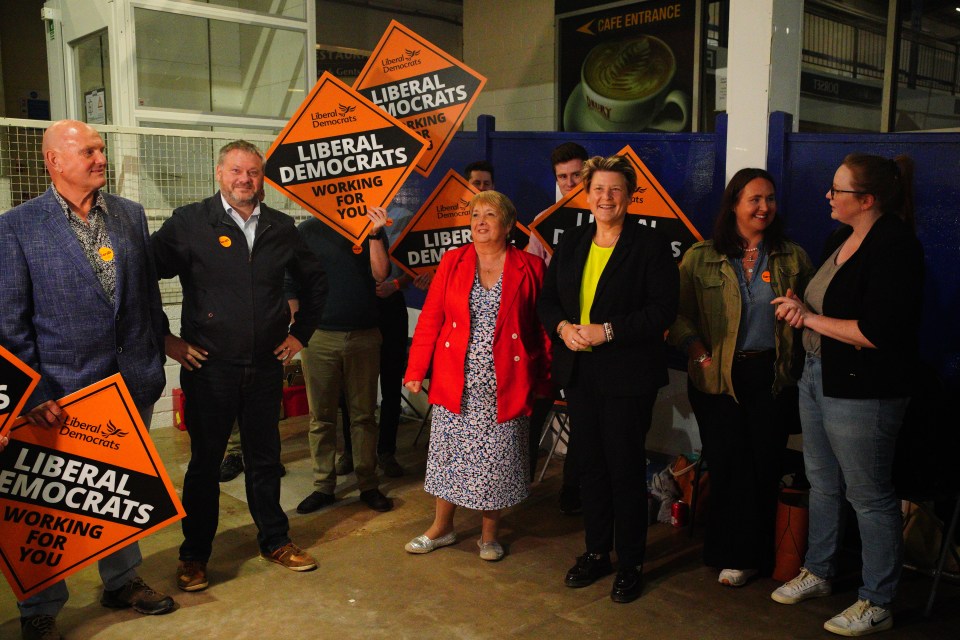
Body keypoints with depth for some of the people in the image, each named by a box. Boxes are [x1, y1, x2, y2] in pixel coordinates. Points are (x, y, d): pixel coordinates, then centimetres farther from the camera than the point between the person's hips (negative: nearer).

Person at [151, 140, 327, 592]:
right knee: (205, 462, 8)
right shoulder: (188, 223, -5)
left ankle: (275, 541, 31)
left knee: (265, 458, 15)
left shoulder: (280, 228, 6)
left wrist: (301, 332, 13)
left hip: (265, 366, 3)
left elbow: (314, 279, 19)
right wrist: (163, 338, -6)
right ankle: (194, 556, 24)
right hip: (208, 366, -3)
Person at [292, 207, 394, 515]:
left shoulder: (371, 228, 6)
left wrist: (375, 234, -16)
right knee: (321, 416, 5)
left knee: (364, 414, 6)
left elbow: (380, 273, -6)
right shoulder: (308, 231, 5)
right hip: (319, 337, 0)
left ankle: (368, 485, 15)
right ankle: (323, 486, 15)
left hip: (364, 336, 0)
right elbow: (290, 284, 6)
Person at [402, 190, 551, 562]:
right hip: (455, 381, 2)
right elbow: (430, 319, 3)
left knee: (497, 459, 7)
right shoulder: (452, 262, 4)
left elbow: (542, 327, 1)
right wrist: (416, 370, -2)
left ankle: (489, 534, 26)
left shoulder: (529, 268, -1)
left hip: (504, 385, -2)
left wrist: (542, 380, -1)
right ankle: (441, 528, 29)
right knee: (449, 452, 10)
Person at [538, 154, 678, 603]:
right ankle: (596, 552, 30)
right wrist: (562, 326, -8)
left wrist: (609, 331, -20)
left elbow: (663, 309, -13)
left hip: (627, 376, -5)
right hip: (579, 372, 5)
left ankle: (630, 563, 19)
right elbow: (547, 300, 13)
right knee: (590, 463, 14)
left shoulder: (651, 245, -7)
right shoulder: (570, 244, 10)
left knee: (626, 468, 3)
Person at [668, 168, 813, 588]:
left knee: (765, 466, 5)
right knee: (728, 466, 4)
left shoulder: (792, 258, 7)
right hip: (718, 378, -1)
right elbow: (679, 315, -2)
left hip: (772, 376, 2)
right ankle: (734, 556, 21)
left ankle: (749, 555, 22)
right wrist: (701, 356, -14)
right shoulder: (700, 258, 1)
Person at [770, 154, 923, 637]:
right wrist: (800, 308, -2)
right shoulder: (840, 239, 9)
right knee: (823, 484, 21)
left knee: (870, 497, 4)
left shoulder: (894, 248, -19)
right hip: (818, 378, 9)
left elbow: (877, 333, -26)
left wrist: (810, 318, -17)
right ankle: (817, 573, 38)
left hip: (862, 392, -9)